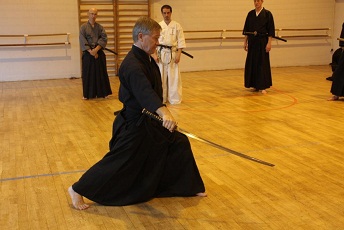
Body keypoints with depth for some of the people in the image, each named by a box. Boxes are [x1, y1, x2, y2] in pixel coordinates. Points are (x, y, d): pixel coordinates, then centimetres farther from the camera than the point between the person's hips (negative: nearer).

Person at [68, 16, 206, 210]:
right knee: (118, 163, -2)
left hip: (150, 121, 10)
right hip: (134, 125, -10)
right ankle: (77, 190, 16)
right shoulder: (132, 66, -26)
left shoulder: (145, 59, 6)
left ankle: (189, 187, 27)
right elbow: (145, 92, -45)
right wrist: (164, 112, -59)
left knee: (179, 143, 11)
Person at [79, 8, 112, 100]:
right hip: (88, 54, -1)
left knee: (101, 73, 4)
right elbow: (82, 41, -8)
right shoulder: (83, 27, 0)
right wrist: (91, 51, -16)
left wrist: (96, 49, -17)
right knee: (88, 74, 2)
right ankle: (88, 94, 11)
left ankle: (102, 92, 13)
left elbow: (104, 39, -5)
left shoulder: (100, 27, 6)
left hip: (99, 53, 2)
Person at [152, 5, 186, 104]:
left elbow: (181, 41, -1)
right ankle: (161, 99, 18)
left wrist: (178, 54, -9)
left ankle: (174, 99, 8)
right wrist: (154, 54, -4)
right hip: (161, 54, 1)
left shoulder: (177, 26, 1)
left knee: (174, 77, -2)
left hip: (173, 53, -1)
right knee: (161, 77, 6)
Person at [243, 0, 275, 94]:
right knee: (251, 63, 5)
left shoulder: (267, 14, -4)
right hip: (252, 41, 4)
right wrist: (245, 42, 7)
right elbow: (246, 29, 11)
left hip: (262, 41, -4)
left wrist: (269, 43, -12)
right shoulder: (250, 14, 8)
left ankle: (263, 86, 2)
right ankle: (255, 85, 17)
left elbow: (270, 30, -6)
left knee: (262, 63, -3)